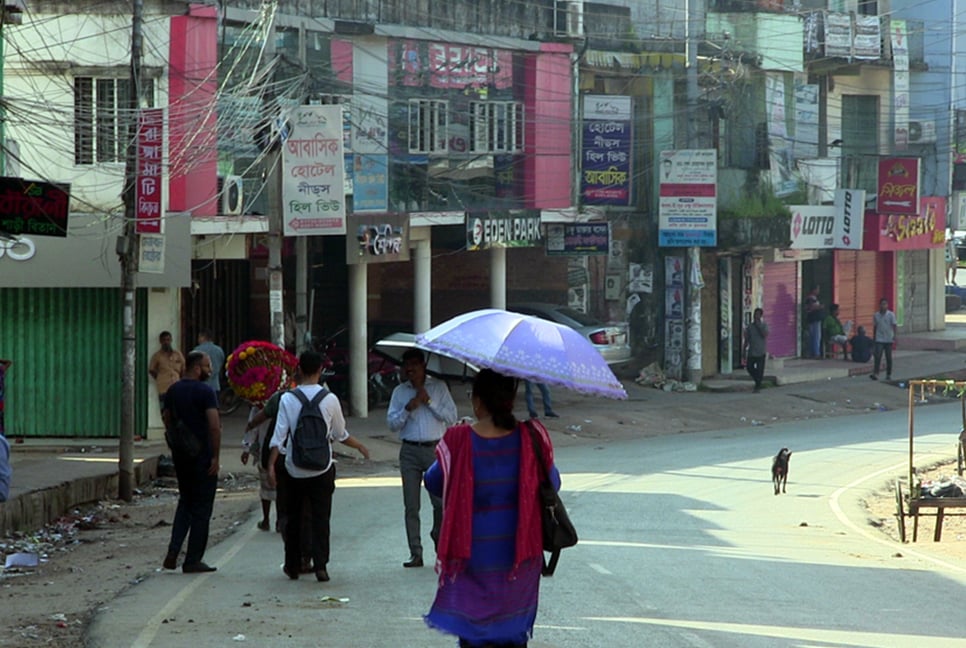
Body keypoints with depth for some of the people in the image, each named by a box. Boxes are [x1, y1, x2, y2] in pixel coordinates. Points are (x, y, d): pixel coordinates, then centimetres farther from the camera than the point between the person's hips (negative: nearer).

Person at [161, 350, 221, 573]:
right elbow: (214, 425, -20)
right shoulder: (205, 392, -14)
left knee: (185, 501, 20)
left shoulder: (172, 391, 8)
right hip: (202, 455, -7)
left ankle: (173, 551, 4)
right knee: (201, 508, 2)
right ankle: (193, 560, 4)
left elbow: (167, 419, 16)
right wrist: (215, 456, -16)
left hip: (180, 455, 7)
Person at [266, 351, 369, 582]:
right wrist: (360, 447, 23)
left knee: (293, 517, 14)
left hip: (294, 469, 1)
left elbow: (279, 435, -9)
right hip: (321, 468, -1)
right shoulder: (330, 399, -5)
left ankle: (293, 565, 20)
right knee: (321, 517, 3)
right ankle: (320, 565, -7)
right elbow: (340, 434, 5)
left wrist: (271, 465, -5)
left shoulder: (287, 399, -6)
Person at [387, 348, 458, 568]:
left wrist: (429, 402, -9)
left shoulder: (438, 387, 5)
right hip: (410, 451, 2)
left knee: (441, 501, -5)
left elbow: (451, 417, -1)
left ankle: (438, 535, 24)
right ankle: (415, 553, 4)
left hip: (434, 450, -2)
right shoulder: (399, 392, 9)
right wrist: (408, 409, -10)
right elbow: (392, 423, 5)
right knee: (411, 506, 0)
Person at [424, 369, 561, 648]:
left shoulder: (459, 442, -15)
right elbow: (552, 486, 3)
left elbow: (434, 484, 0)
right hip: (518, 557, 2)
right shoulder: (531, 439, -10)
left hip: (472, 556, -2)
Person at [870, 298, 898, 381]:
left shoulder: (891, 315, -3)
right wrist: (873, 339, 16)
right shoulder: (876, 315, 5)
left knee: (889, 358, 6)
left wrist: (894, 335, -24)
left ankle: (889, 375, 16)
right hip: (879, 340, 1)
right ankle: (875, 373, -18)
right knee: (877, 356, -12)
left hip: (889, 339, -1)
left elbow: (894, 325, -9)